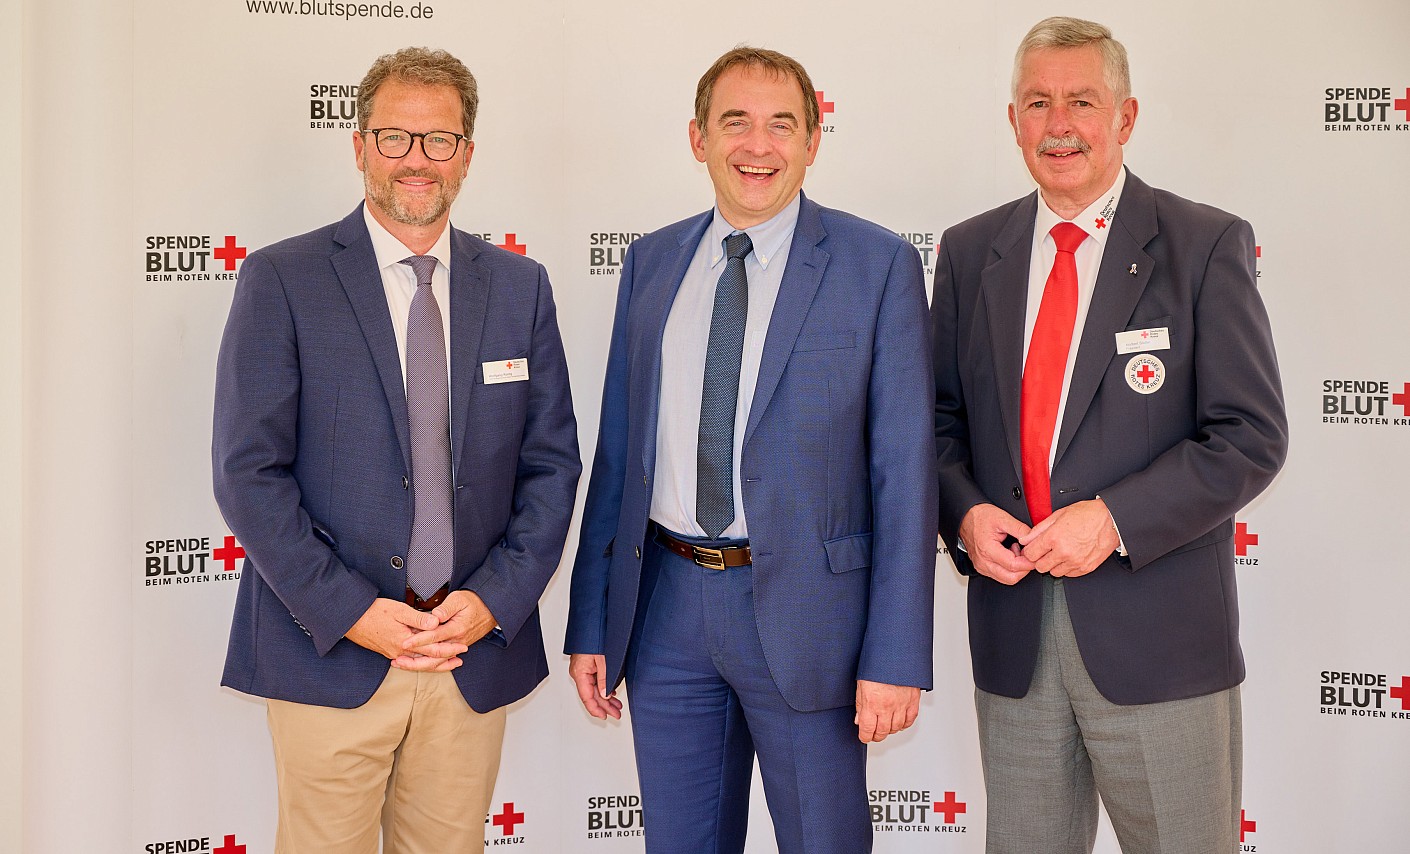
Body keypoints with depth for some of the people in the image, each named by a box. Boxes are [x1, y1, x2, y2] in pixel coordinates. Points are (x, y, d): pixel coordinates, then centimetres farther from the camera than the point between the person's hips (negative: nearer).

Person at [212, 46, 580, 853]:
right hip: (329, 652, -2)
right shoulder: (281, 280, -3)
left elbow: (552, 462, 7)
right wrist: (349, 612, -13)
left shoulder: (520, 286, 7)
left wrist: (494, 600, -6)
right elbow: (248, 470, -7)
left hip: (478, 651, 3)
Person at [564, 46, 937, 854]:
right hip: (666, 605, 4)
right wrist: (590, 624, 8)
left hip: (805, 606, -3)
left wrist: (896, 658, -12)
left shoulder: (878, 264, -6)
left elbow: (905, 468, -8)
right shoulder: (652, 263, 7)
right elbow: (618, 449, 9)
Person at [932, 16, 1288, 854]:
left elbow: (1251, 437, -8)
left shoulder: (1207, 245, -4)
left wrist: (1114, 519, -18)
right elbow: (942, 417, 12)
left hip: (1158, 634, -3)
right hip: (1013, 629, 4)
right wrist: (965, 513, -8)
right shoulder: (971, 251, 9)